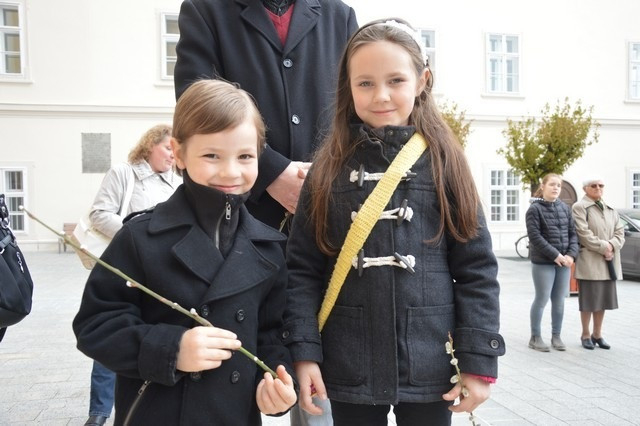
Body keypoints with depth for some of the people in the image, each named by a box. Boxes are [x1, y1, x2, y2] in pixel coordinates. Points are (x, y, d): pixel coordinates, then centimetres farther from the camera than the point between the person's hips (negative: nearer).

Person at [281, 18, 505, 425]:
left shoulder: (443, 163, -3)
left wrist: (479, 360, -7)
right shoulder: (329, 169, -1)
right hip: (349, 368, 1)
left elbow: (477, 270, -3)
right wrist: (303, 352, -9)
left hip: (429, 366, 0)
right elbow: (302, 270, -2)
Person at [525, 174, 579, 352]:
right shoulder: (535, 209, -6)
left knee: (559, 301, 10)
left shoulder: (565, 207, 10)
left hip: (564, 262, 5)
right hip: (543, 262, -5)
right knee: (542, 299, 0)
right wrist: (555, 255, -17)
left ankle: (556, 336, 23)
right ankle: (535, 337, 12)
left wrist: (571, 254, -6)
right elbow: (534, 236, -13)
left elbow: (573, 233, 9)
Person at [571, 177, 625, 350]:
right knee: (588, 300, 0)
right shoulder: (579, 207, -4)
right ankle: (585, 335, 13)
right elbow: (584, 234, -14)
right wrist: (603, 247, -17)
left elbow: (620, 232, 9)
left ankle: (597, 334, 21)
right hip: (589, 261, -6)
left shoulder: (610, 209, 18)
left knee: (603, 299, 10)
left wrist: (611, 245, -10)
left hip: (608, 261, 6)